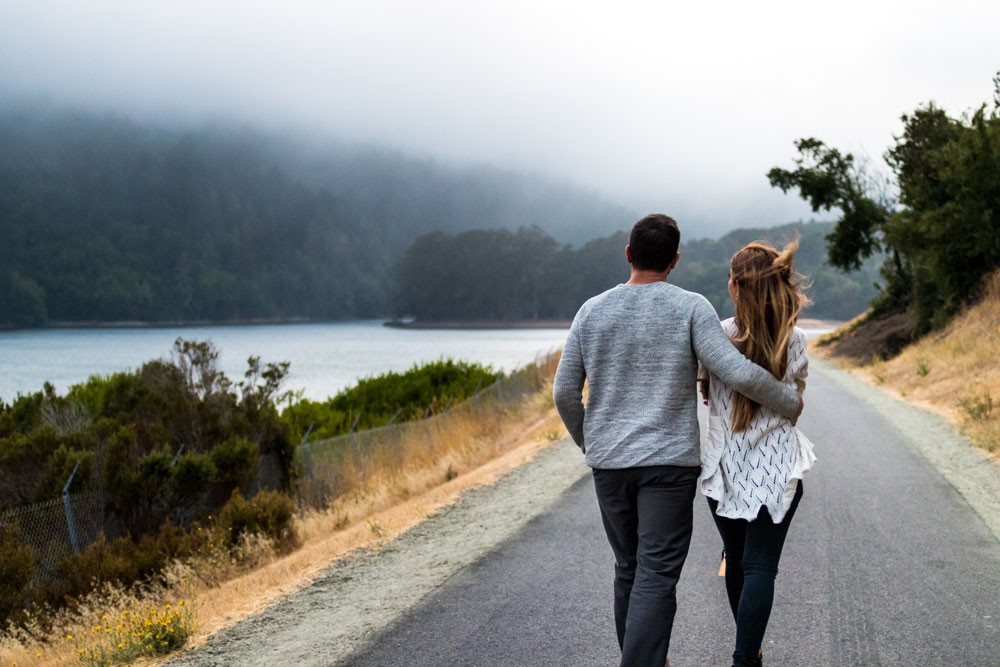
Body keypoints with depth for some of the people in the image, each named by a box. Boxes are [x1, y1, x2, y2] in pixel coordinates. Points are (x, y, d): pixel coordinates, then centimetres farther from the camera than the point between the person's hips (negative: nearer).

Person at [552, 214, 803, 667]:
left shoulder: (592, 311, 4)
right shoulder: (690, 308, -6)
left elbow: (565, 393, 4)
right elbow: (739, 373, -14)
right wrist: (789, 403, 3)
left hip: (608, 462, 4)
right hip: (670, 461, -4)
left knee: (628, 570, 16)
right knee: (656, 577, -5)